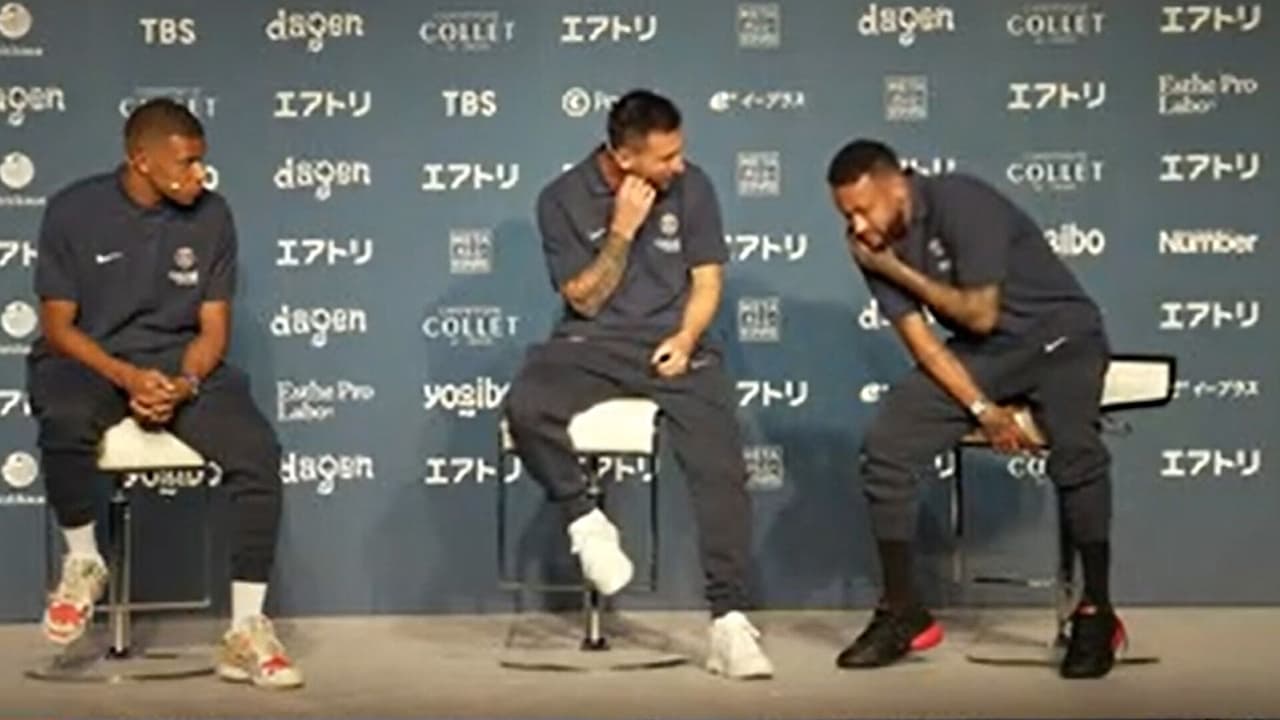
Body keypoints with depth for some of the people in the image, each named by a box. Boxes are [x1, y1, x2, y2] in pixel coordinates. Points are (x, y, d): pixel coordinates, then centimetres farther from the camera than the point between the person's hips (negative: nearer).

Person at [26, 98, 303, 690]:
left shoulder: (211, 216, -1)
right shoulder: (73, 211, -7)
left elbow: (213, 327, 1)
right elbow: (58, 325, -6)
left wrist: (183, 384, -21)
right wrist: (127, 376, -24)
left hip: (183, 364, 2)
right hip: (90, 360, -2)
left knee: (258, 453, -25)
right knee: (65, 420, -39)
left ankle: (246, 632, -19)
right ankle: (83, 560, -9)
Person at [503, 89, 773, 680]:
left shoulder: (692, 187, 1)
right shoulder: (563, 199, -3)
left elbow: (707, 281, 5)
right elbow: (585, 300, -3)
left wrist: (686, 337, -14)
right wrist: (622, 229, -15)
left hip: (674, 344, 1)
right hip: (593, 346, 0)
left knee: (722, 468, -22)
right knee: (525, 408, -33)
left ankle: (729, 620, -19)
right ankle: (586, 521, -9)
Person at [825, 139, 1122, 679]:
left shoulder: (961, 203, -24)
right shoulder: (874, 246, -6)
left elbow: (980, 314, -23)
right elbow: (920, 341, -7)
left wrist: (900, 271, -18)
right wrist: (982, 408, -17)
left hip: (1060, 335, -6)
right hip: (981, 354, 6)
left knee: (1074, 451, -33)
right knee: (885, 447, -12)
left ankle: (1096, 613, -17)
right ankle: (903, 612, -1)